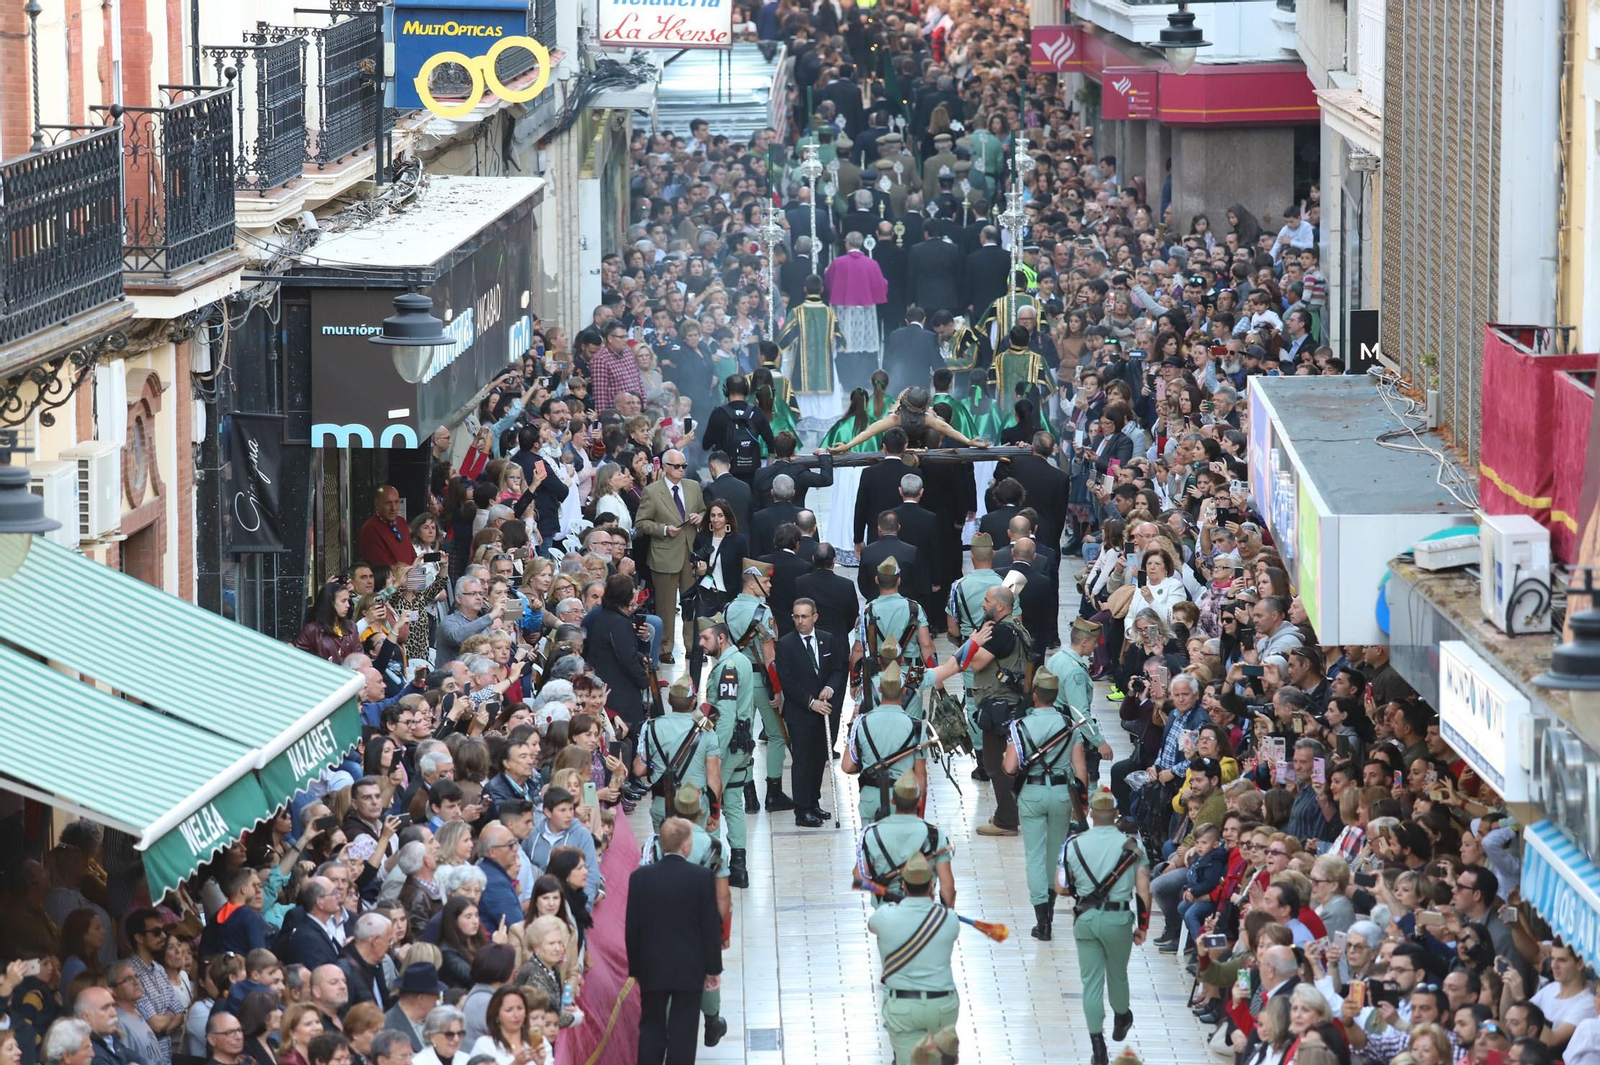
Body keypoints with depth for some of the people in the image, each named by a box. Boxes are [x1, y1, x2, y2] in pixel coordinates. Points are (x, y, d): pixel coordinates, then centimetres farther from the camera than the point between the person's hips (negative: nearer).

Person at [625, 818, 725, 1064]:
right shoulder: (702, 877, -11)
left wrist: (635, 968, 10)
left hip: (651, 968, 2)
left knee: (651, 1029, 12)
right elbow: (711, 926, -8)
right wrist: (714, 969, 2)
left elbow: (631, 927, -1)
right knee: (682, 1034, 4)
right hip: (689, 969, -2)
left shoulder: (640, 877, -5)